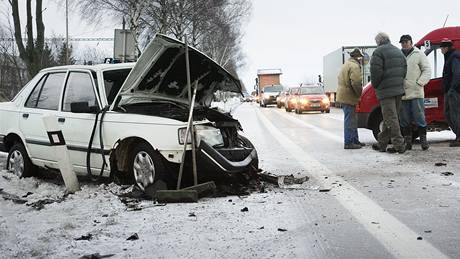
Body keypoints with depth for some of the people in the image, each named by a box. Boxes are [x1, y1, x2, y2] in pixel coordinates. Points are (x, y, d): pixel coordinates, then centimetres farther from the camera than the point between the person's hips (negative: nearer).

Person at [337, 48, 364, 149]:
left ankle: (355, 141, 23)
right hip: (348, 97, -11)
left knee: (352, 120, 16)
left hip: (343, 95, 11)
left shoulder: (346, 64, 20)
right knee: (350, 120, -7)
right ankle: (348, 143, -6)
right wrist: (359, 93, -9)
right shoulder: (354, 66, -15)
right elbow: (355, 83, -26)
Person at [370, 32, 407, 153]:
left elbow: (376, 72, -16)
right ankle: (382, 143, 19)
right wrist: (398, 82, 17)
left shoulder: (379, 52, -8)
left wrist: (375, 85, -1)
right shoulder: (398, 51, 18)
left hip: (386, 90, -8)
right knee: (389, 117, 12)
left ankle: (399, 145, -9)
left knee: (390, 118, -7)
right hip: (399, 89, 8)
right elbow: (404, 70, 15)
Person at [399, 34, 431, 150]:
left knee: (419, 118, -2)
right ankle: (408, 142, 12)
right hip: (402, 94, 3)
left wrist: (420, 83, -9)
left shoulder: (419, 54, 6)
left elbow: (427, 70, 2)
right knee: (404, 120, 6)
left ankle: (423, 140, 5)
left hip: (416, 93, -3)